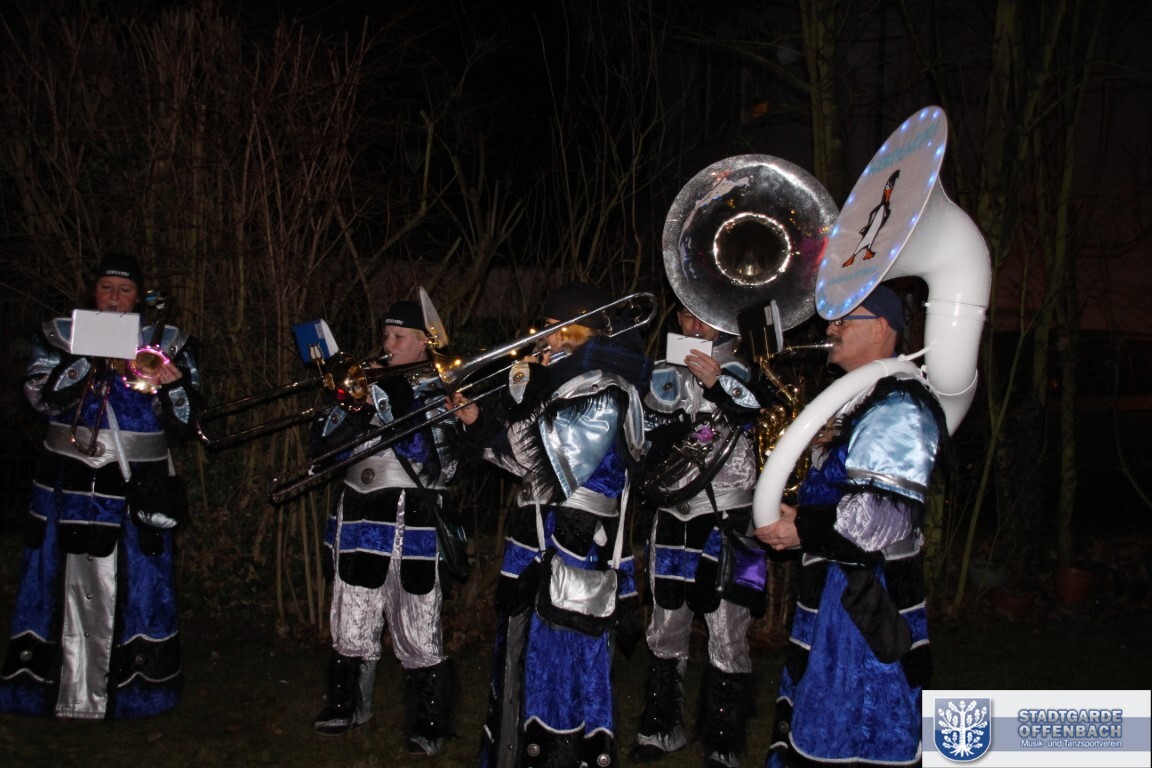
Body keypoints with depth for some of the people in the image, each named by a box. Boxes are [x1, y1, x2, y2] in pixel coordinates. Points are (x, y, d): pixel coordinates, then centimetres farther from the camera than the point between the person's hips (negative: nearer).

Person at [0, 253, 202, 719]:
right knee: (66, 588, 3)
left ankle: (133, 692, 9)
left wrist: (172, 386, -17)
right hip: (69, 486, 1)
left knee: (133, 589, 0)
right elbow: (41, 395, -7)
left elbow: (182, 425, 3)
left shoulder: (168, 344, 7)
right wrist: (94, 359, -17)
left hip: (138, 490, -1)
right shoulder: (59, 336, 10)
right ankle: (63, 694, 11)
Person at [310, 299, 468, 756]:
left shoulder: (441, 391, 0)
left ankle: (427, 724, 10)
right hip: (361, 520, 5)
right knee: (352, 629, 13)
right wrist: (355, 404, -9)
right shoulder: (370, 381, 12)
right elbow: (323, 443, 8)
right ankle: (349, 706, 30)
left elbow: (438, 462, -16)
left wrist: (382, 401, -17)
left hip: (416, 524, -5)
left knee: (418, 635, -2)